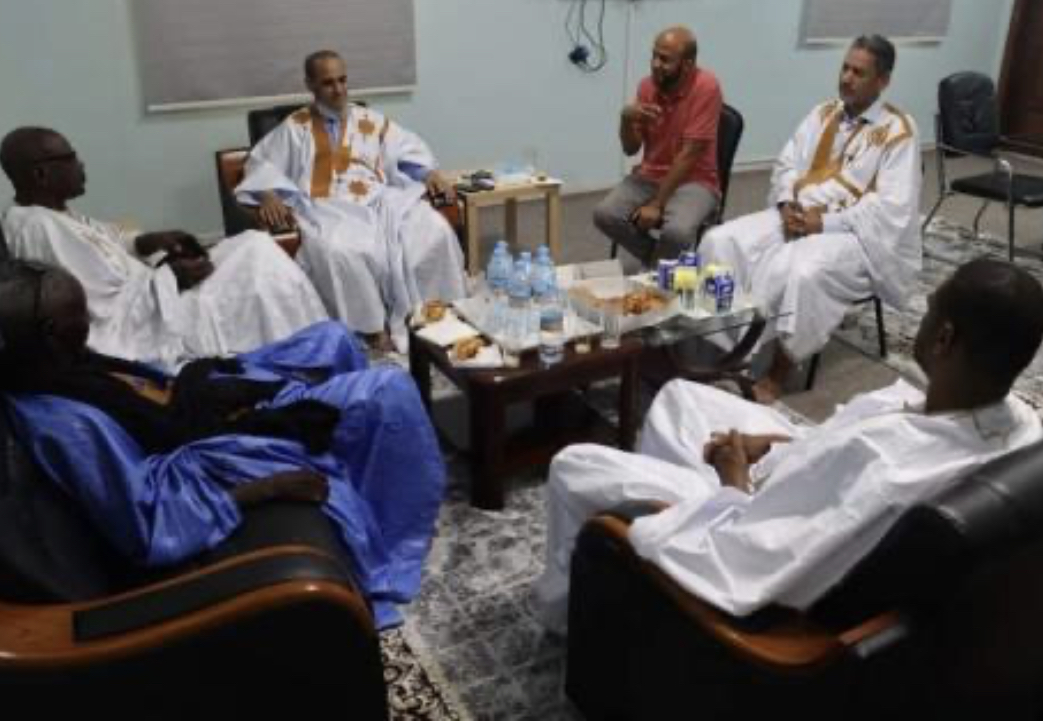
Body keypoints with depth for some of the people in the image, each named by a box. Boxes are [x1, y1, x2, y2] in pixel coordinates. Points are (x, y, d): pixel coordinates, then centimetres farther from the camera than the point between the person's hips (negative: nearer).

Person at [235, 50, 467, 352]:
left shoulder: (371, 120, 23)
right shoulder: (295, 127, 17)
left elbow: (409, 150, 21)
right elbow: (261, 163, 12)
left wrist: (430, 173, 0)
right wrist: (268, 195, -9)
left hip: (381, 201, 3)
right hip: (329, 210, -2)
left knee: (435, 232, -26)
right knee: (338, 251, -39)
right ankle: (371, 328, -23)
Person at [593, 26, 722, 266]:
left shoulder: (706, 87, -17)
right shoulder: (647, 86, 0)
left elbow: (689, 154, -20)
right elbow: (630, 149, 4)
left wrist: (657, 204, -21)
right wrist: (627, 118, -18)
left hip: (694, 181, -5)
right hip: (649, 176, 5)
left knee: (676, 231, -34)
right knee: (604, 215, -19)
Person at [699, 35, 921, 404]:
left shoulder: (899, 131, -5)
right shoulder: (823, 114, 14)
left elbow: (892, 207, -14)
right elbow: (787, 164, 13)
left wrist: (825, 222, -20)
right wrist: (787, 204, -8)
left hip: (854, 234, -6)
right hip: (797, 216, 6)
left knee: (804, 272, -38)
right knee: (721, 241, -16)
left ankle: (777, 374, -21)